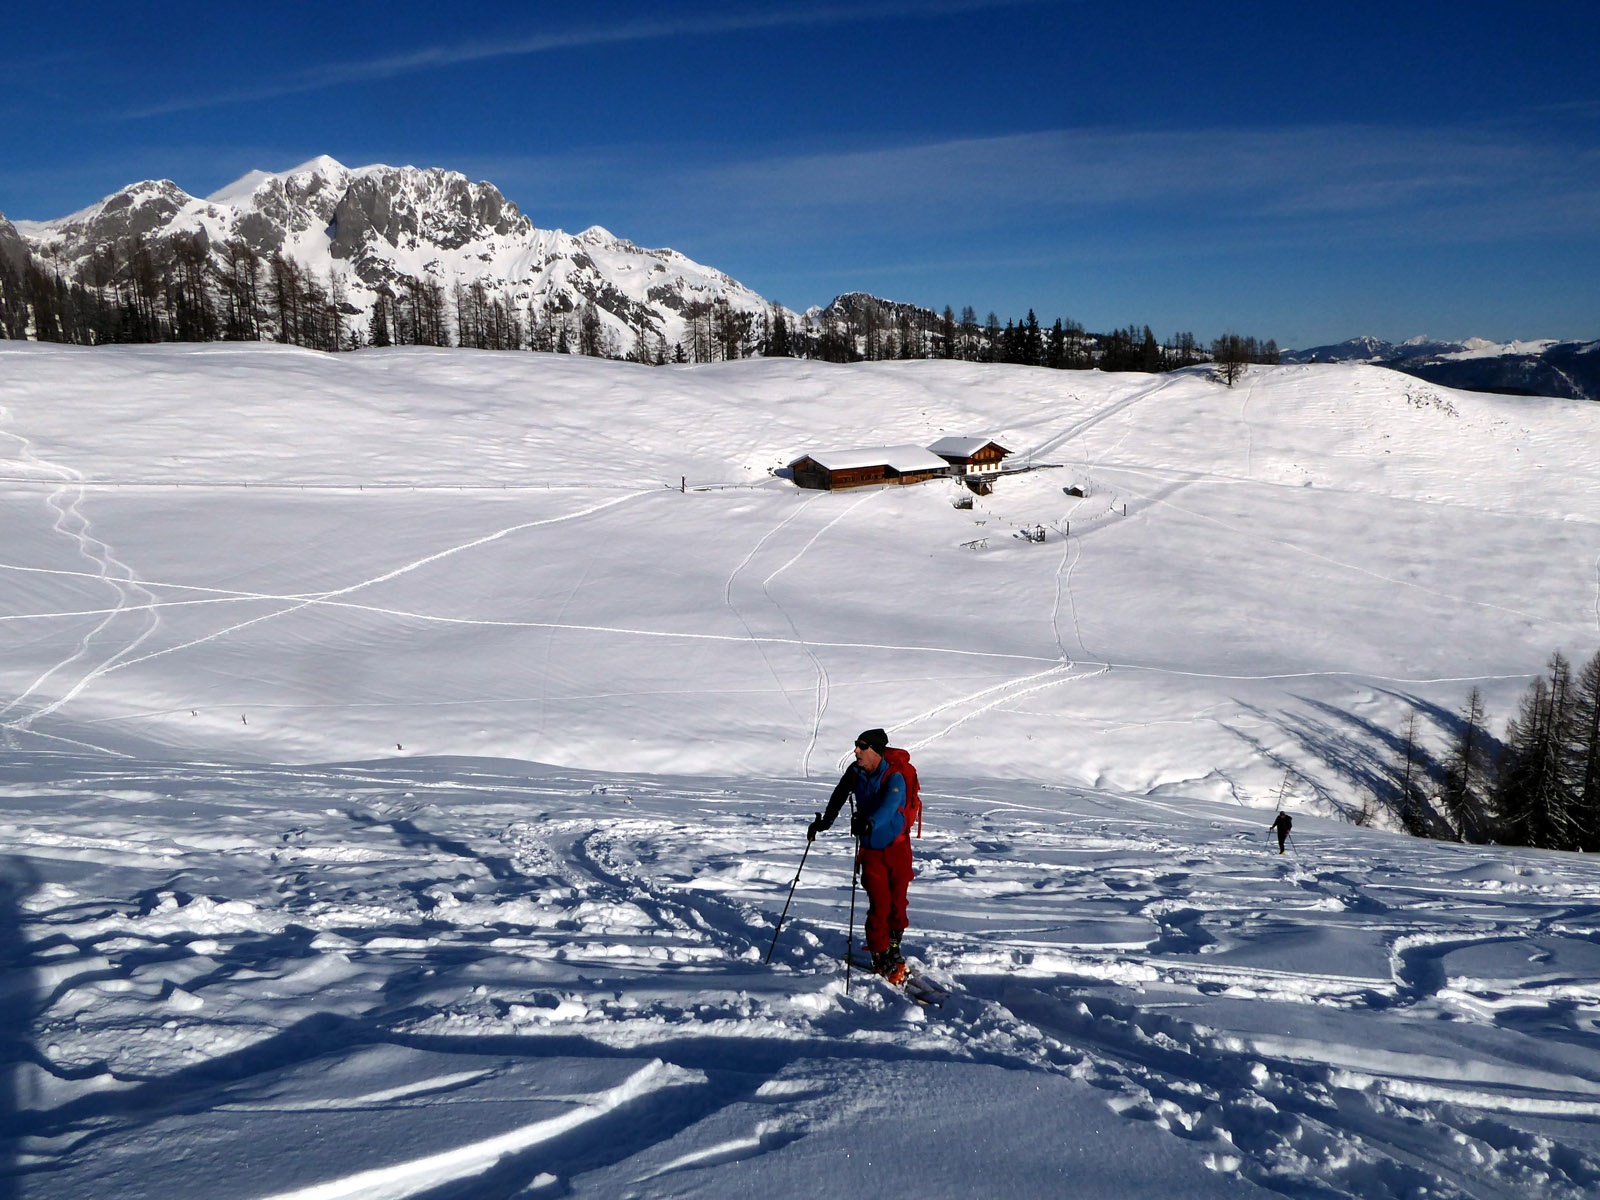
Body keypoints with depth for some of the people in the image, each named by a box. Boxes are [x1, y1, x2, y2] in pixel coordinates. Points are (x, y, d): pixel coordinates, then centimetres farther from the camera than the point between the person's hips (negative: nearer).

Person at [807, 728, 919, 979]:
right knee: (879, 904, -5)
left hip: (897, 847, -3)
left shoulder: (895, 777, -20)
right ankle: (880, 956, 3)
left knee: (897, 900, 5)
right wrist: (825, 821, 22)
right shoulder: (855, 772, -4)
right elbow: (839, 795, 16)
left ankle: (894, 944, 28)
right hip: (871, 848, 3)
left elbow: (889, 805, -38)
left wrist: (870, 823, -56)